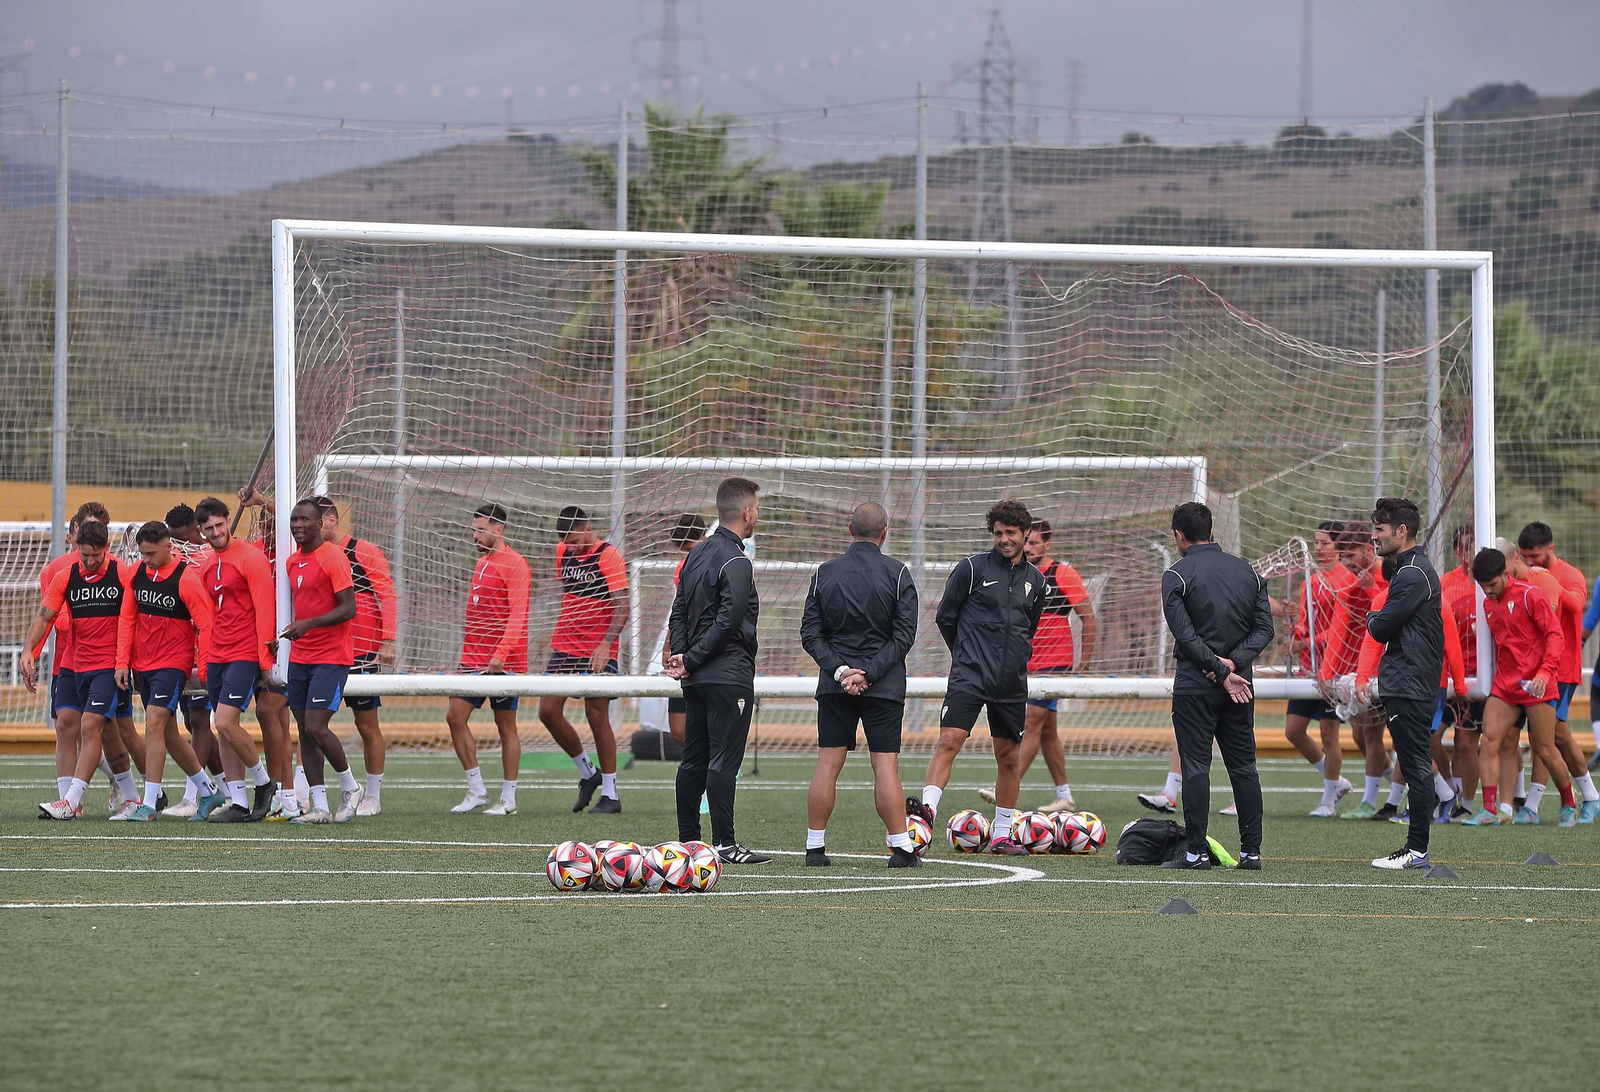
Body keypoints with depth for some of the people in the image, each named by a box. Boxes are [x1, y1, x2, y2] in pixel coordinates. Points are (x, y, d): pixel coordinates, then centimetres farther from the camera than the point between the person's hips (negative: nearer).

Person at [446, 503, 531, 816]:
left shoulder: (514, 564, -9)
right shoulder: (481, 563, 17)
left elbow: (517, 616, -17)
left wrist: (501, 653, -26)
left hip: (504, 662, -8)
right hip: (474, 660, 8)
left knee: (506, 726, -1)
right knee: (455, 716, -1)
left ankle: (508, 799, 6)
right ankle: (476, 790, 6)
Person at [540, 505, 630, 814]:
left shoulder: (609, 556, -12)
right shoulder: (563, 553, 8)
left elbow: (622, 608, -17)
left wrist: (605, 645, -29)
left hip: (598, 652, -6)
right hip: (564, 647, 6)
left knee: (597, 716, -5)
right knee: (548, 711, -2)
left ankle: (610, 794, 4)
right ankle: (587, 773, 16)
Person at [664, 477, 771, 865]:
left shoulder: (698, 553, 13)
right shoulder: (737, 562, -14)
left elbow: (680, 611, 13)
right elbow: (727, 622, -19)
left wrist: (680, 654, 2)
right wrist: (690, 661, -12)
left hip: (697, 676, 9)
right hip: (729, 676, -9)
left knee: (694, 758, 11)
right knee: (724, 759, -7)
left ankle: (688, 839, 14)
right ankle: (724, 844, -8)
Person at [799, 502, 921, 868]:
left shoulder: (825, 572, 4)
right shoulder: (898, 574, -4)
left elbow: (810, 633, -1)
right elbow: (904, 635, -9)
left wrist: (839, 670, -8)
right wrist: (868, 673, -12)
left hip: (834, 685, 2)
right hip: (884, 687, -2)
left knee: (828, 764, 5)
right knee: (885, 766, -3)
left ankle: (815, 847, 6)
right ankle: (901, 848, -4)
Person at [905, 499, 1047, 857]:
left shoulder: (1035, 580, 12)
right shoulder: (972, 568, -1)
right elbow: (945, 617, 5)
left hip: (1012, 681, 4)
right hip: (969, 677, -4)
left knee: (1009, 757, 7)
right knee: (949, 740, -21)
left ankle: (1001, 835, 16)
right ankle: (928, 806, -28)